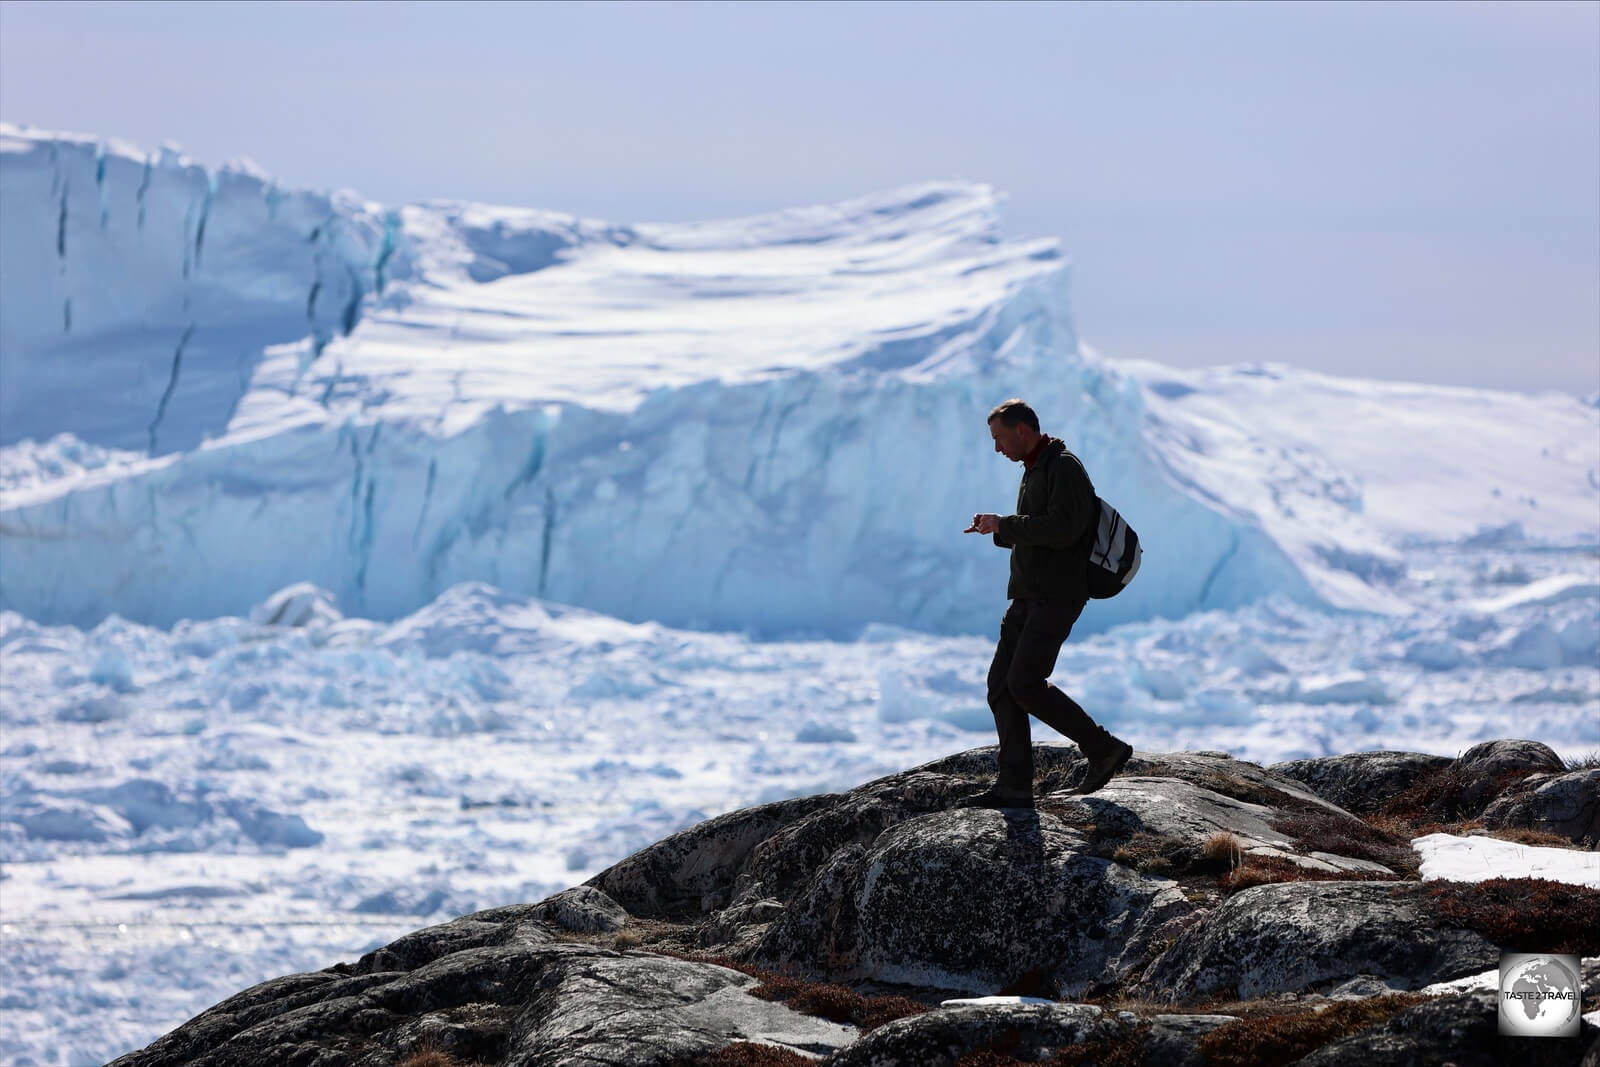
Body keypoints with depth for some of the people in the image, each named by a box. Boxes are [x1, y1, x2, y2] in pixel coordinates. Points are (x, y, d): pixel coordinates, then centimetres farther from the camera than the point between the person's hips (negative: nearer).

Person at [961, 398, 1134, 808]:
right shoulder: (1034, 472, 20)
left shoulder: (1064, 468, -12)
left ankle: (1103, 748, -6)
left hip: (1057, 596, -10)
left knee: (1025, 684, -16)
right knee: (1001, 684, 2)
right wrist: (996, 531, 9)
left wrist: (1004, 524, -16)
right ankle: (1014, 785, 1)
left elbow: (1062, 529, -25)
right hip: (1028, 597, 10)